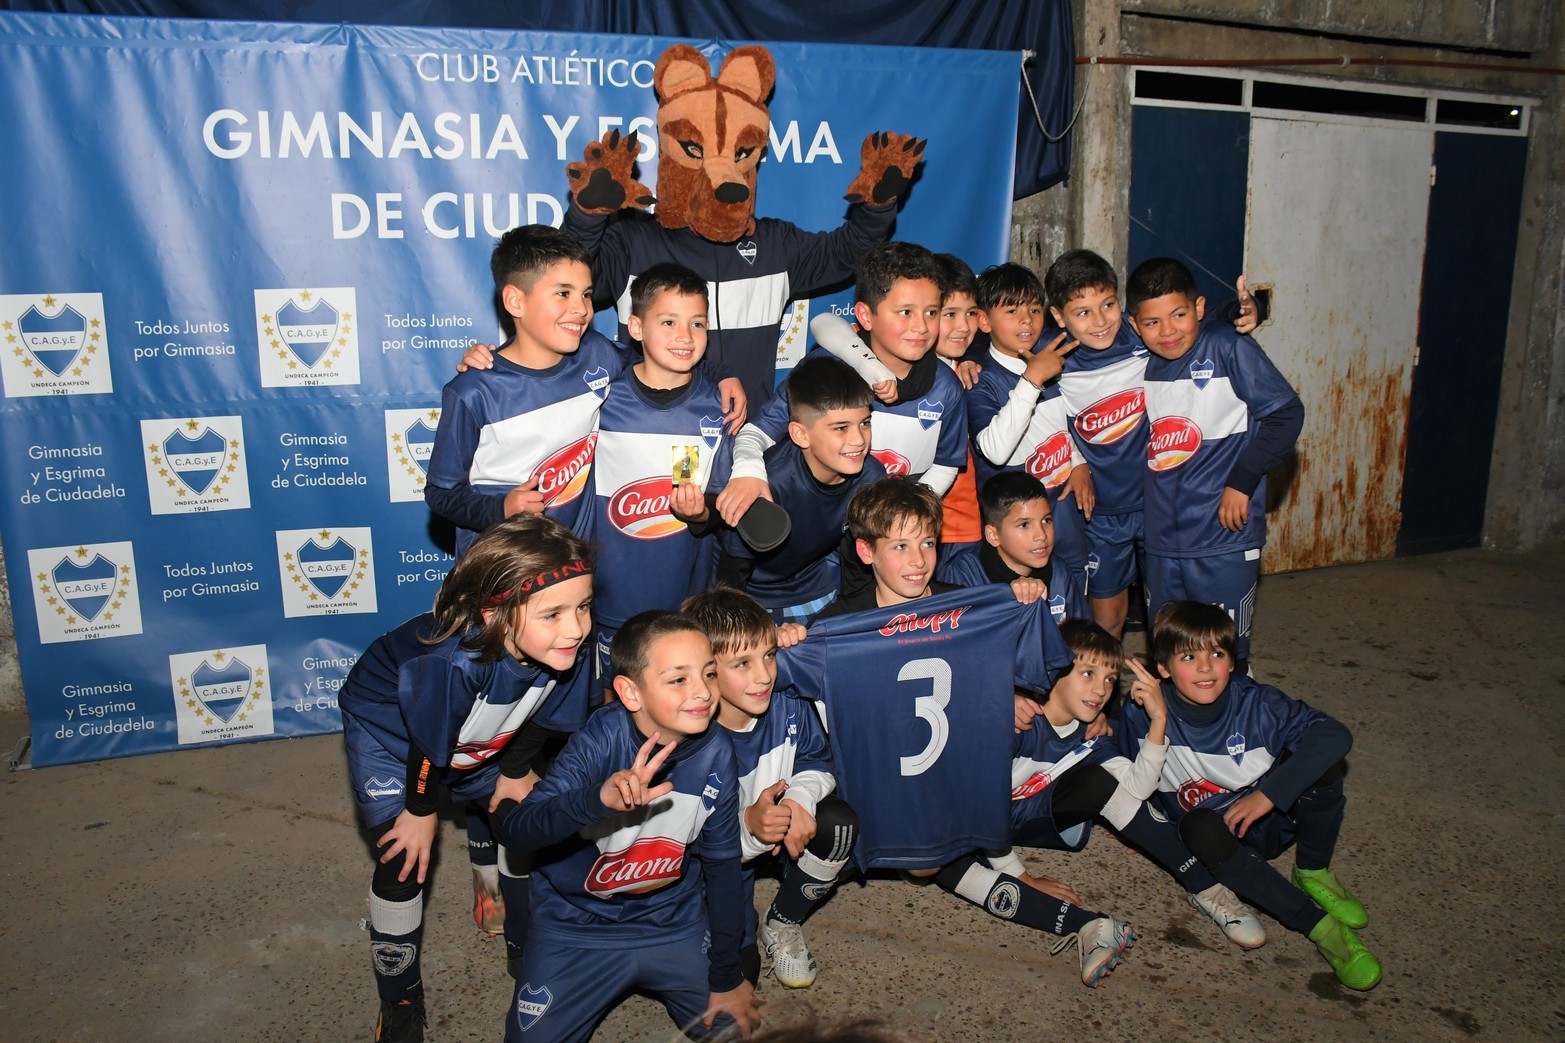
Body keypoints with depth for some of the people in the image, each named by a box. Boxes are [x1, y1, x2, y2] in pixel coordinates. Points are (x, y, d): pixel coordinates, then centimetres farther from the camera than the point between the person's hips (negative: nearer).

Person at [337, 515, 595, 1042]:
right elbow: (429, 746, -28)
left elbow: (536, 714, -9)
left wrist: (515, 772, 6)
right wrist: (421, 811, -11)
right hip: (389, 733, -5)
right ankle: (400, 998, 16)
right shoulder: (454, 661, -48)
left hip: (478, 745, 6)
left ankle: (528, 944, 38)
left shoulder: (557, 645, -31)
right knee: (405, 860, -9)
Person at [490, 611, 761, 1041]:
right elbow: (514, 829, -33)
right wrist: (599, 798, -52)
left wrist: (727, 978, 3)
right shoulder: (602, 740, -26)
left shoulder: (715, 751, -17)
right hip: (577, 927, -2)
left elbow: (722, 862, -5)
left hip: (674, 923, 3)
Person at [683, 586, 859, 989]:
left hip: (784, 824, 4)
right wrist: (748, 827, -44)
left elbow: (817, 760, -4)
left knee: (838, 824, -26)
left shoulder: (788, 703, -21)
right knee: (737, 969, -14)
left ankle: (782, 924, 3)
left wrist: (800, 797, -26)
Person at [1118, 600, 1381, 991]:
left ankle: (1313, 873, -2)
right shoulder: (1143, 713, -15)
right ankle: (1320, 927, -28)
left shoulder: (1256, 704, -19)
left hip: (1273, 818, 1)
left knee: (1318, 758, -26)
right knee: (1200, 828, -38)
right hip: (1216, 834, -1)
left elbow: (1335, 735, -31)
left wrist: (1267, 795, -36)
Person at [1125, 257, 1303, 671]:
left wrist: (1241, 482, -13)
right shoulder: (1142, 365, 7)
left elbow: (1286, 414, -11)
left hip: (1224, 536, -5)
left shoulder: (1226, 347, -9)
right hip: (1162, 539, 5)